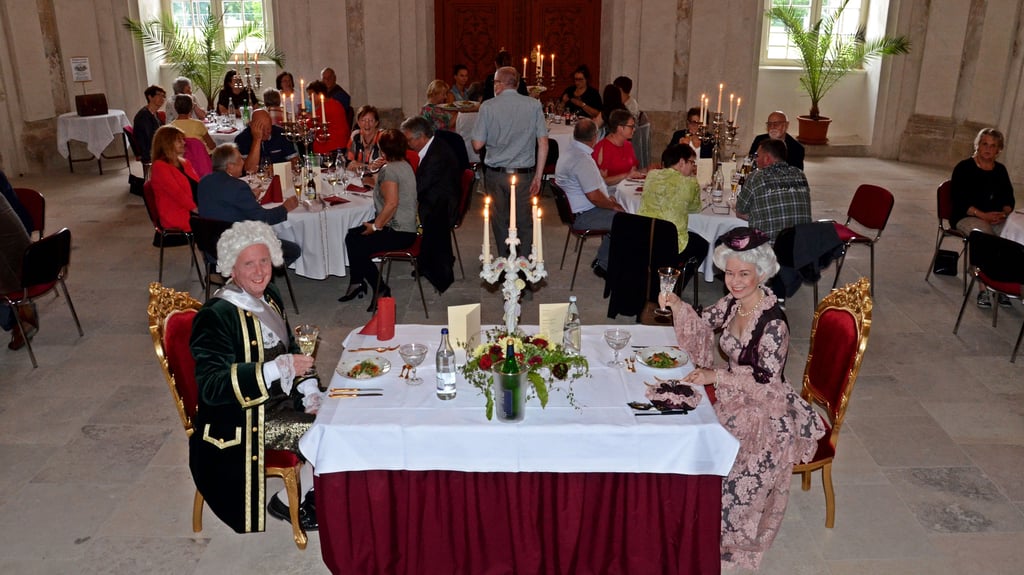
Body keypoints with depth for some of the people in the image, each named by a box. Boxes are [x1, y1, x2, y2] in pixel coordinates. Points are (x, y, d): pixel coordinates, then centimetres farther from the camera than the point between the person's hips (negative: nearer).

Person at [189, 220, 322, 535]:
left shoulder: (268, 296, 4)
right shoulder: (216, 316, -20)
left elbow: (290, 349, 16)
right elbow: (210, 386, -28)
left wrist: (309, 391, 0)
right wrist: (277, 369, -36)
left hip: (280, 400, 8)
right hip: (244, 422, -8)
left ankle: (310, 497, 11)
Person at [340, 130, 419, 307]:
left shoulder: (389, 169, -18)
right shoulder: (405, 165, 11)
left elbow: (392, 203, -26)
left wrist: (375, 226, -18)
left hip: (398, 232, -10)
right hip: (405, 227, 10)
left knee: (358, 247, -7)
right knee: (352, 236, 11)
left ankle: (380, 290, 6)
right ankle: (357, 283, 18)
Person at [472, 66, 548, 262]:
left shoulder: (488, 106, -4)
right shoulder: (534, 105, -1)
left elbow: (477, 145, -4)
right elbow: (543, 143, -3)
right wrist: (538, 176, 3)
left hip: (495, 173, 0)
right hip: (524, 173, 0)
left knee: (500, 221, 13)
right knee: (525, 222, 8)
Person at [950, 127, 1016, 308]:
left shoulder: (1000, 170, 16)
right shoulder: (964, 168, 0)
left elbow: (1009, 199, 14)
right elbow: (959, 200, -9)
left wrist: (1003, 213, -8)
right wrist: (982, 215, -19)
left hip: (996, 218, 5)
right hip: (966, 217, -5)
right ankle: (983, 289, -30)